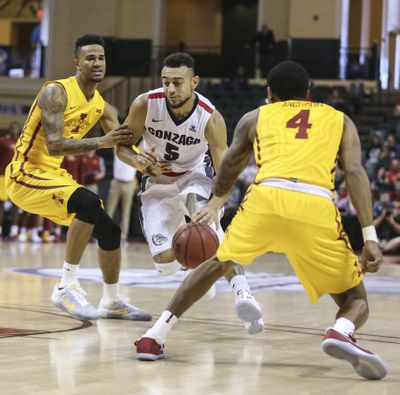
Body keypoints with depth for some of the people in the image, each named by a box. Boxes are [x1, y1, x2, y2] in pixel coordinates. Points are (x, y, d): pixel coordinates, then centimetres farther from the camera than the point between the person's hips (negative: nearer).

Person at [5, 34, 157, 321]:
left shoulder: (102, 107, 6)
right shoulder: (56, 92, -18)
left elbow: (122, 143, 3)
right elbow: (54, 146, -28)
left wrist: (139, 160, -21)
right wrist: (102, 142, -36)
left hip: (54, 176, 9)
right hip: (26, 174, -9)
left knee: (110, 231, 9)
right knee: (89, 202, -32)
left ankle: (112, 302, 29)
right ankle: (67, 286, -25)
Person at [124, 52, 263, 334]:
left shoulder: (211, 118, -27)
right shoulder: (145, 105, -23)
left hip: (194, 175, -2)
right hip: (158, 182, 2)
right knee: (164, 261, -9)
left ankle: (242, 292, -45)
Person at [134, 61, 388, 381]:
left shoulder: (256, 117, 29)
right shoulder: (340, 120, 26)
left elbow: (229, 169, 40)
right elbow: (355, 172, 9)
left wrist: (215, 204, 61)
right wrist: (370, 237, 2)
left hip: (266, 198, 1)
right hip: (316, 208, -1)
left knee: (218, 264, 28)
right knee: (355, 299, 12)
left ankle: (155, 335, 21)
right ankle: (341, 332, -23)